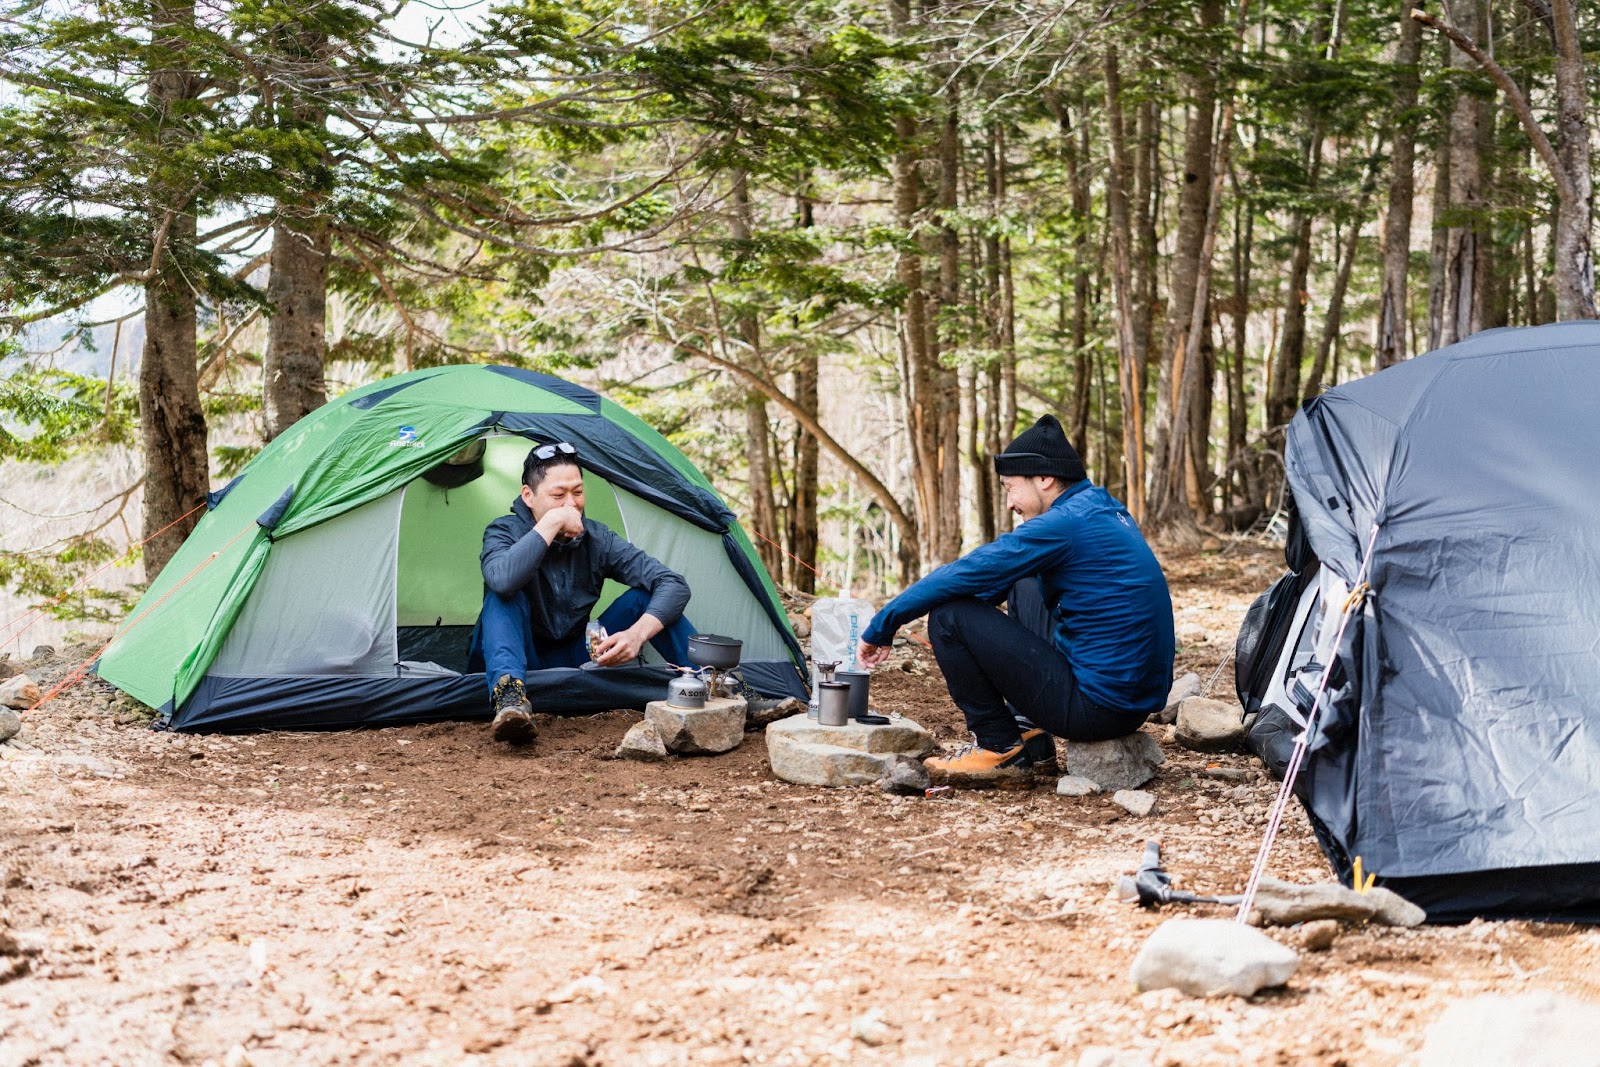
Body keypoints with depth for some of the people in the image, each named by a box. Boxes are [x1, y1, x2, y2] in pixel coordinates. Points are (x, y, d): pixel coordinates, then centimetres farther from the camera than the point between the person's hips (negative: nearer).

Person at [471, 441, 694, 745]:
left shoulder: (597, 539, -7)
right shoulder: (504, 533, -15)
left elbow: (673, 584, -14)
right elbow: (502, 580, -41)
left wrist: (638, 633, -33)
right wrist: (551, 523, -36)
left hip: (578, 660, 3)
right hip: (522, 661, -3)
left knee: (645, 594, -14)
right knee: (505, 594, -33)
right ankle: (509, 694, -54)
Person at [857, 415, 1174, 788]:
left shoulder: (1066, 523, -15)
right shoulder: (1107, 510, 13)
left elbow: (962, 576, -13)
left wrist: (881, 626, -1)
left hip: (1098, 707, -9)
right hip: (1142, 698, 9)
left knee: (949, 616, -7)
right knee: (1025, 586, 27)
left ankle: (1001, 749, 4)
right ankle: (1030, 735, 22)